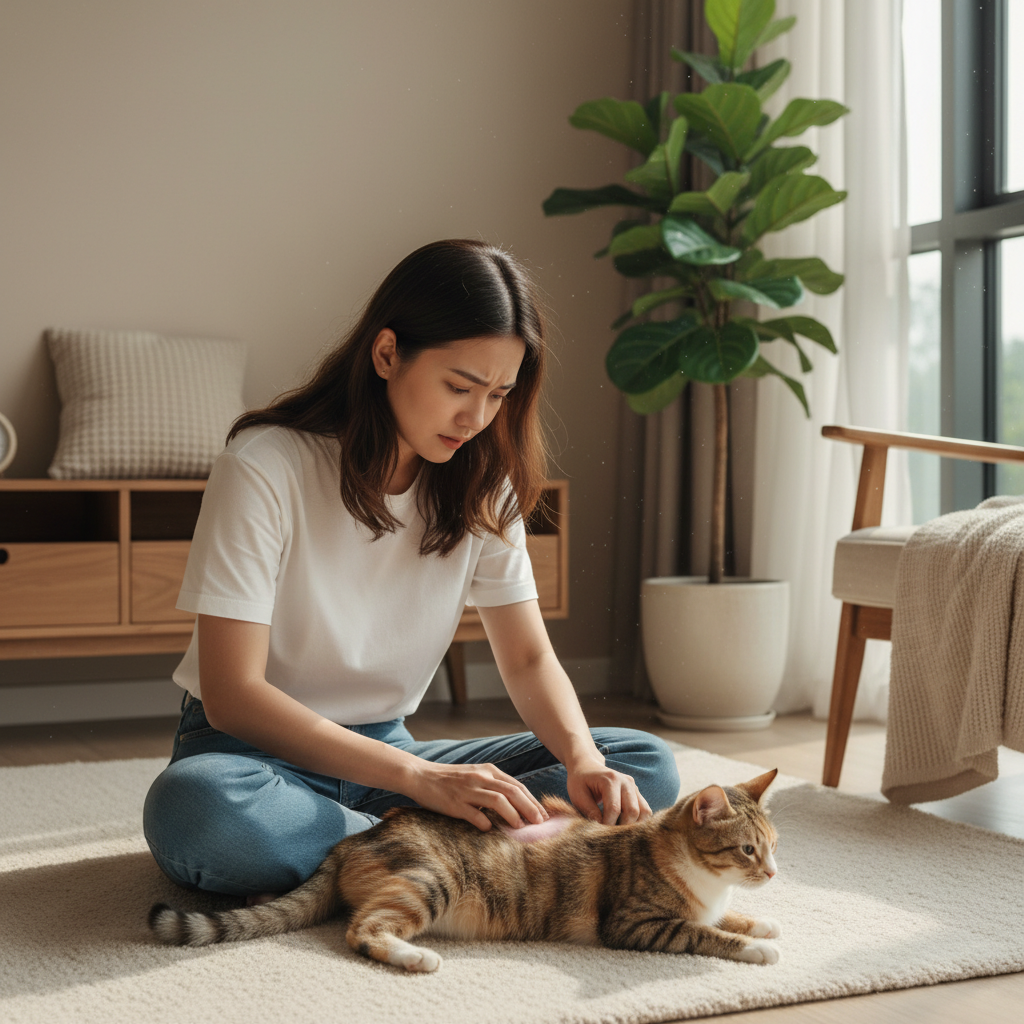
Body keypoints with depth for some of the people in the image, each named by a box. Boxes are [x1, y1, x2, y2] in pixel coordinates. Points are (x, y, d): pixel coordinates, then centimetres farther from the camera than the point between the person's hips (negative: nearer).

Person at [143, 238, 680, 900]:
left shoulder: (482, 485, 0)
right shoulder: (265, 467, -18)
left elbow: (529, 658, 3)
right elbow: (232, 693, -23)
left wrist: (583, 759, -20)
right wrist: (419, 777, -32)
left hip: (386, 748, 5)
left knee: (645, 766, -12)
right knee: (196, 807, -41)